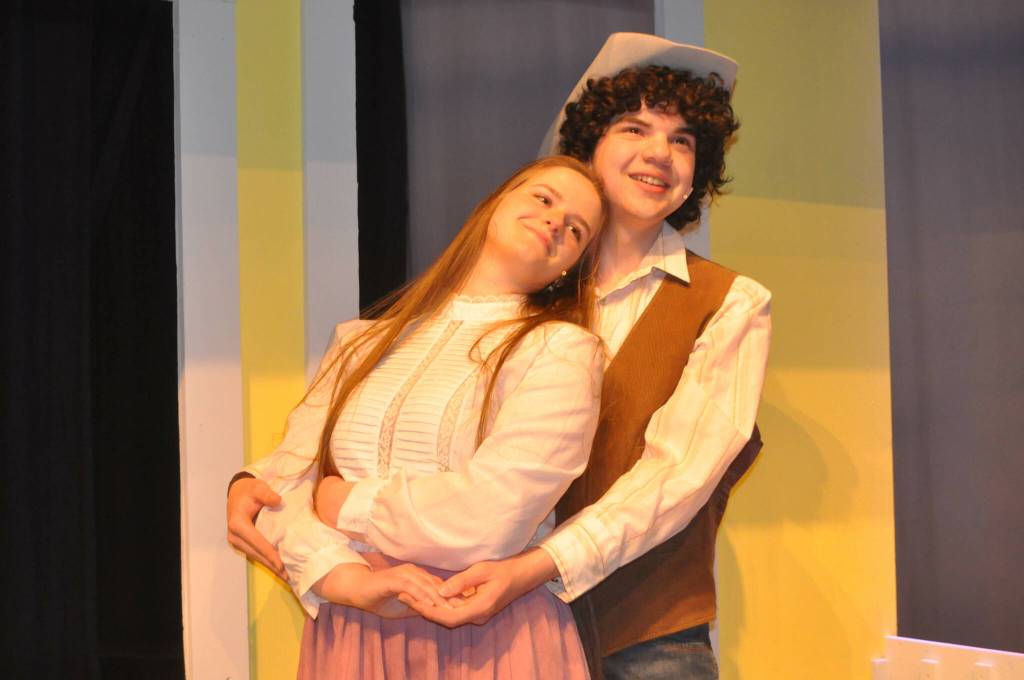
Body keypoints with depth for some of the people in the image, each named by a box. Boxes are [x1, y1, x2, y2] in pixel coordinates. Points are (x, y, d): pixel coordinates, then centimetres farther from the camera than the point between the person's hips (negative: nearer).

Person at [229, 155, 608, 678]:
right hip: (345, 631, 4)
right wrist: (343, 576, -17)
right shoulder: (365, 341, 9)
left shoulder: (561, 351, -5)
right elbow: (282, 481, 1)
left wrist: (347, 506, -4)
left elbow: (488, 518, -17)